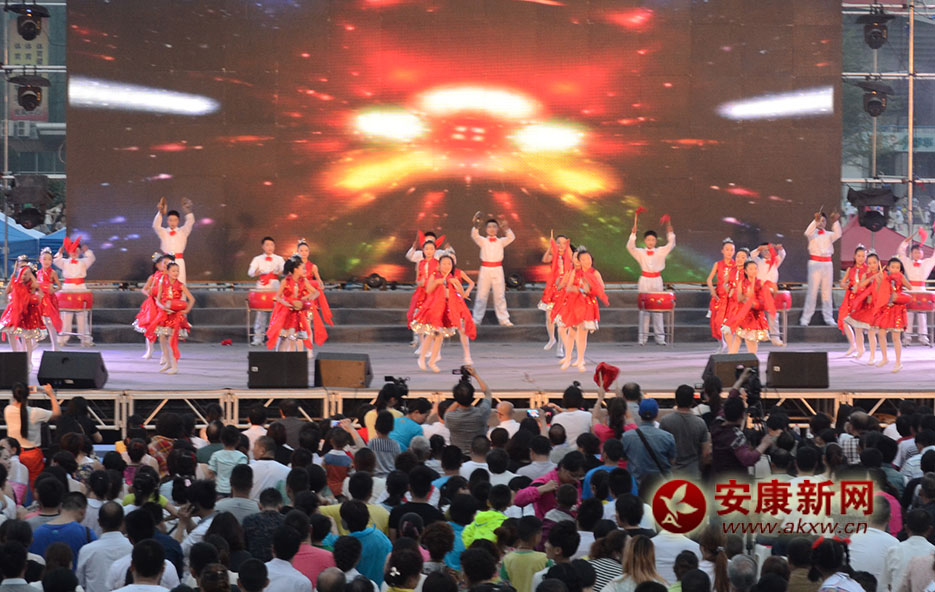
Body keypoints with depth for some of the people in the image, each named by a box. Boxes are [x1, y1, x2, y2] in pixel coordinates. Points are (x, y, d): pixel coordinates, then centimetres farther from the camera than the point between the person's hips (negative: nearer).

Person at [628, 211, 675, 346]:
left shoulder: (661, 252, 5)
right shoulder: (640, 252, 1)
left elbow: (671, 244, -5)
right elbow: (630, 246, -15)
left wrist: (668, 226, -13)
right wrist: (635, 227, -21)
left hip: (657, 281, 1)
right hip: (644, 281, -1)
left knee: (658, 308, 2)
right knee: (644, 308, -1)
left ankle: (659, 336, 5)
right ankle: (643, 337, 3)